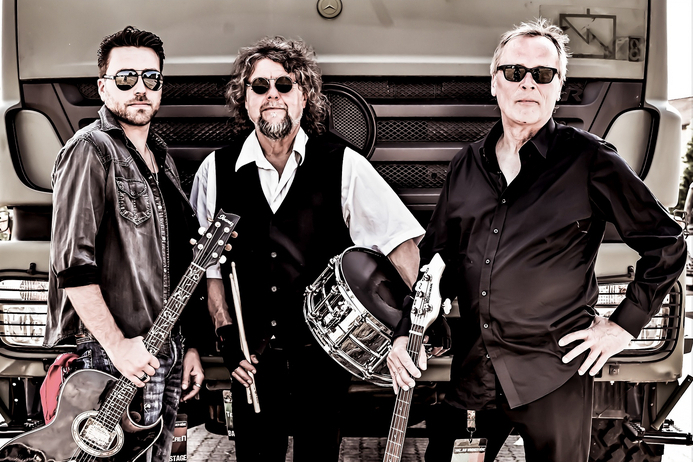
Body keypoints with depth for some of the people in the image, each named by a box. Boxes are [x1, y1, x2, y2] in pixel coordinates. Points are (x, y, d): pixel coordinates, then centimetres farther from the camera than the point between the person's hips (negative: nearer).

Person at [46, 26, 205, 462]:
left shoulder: (161, 156, 14)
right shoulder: (90, 151, -11)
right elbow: (72, 263, -19)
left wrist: (189, 345, 15)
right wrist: (117, 345, -19)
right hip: (112, 352, -8)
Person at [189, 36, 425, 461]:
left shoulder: (342, 166, -7)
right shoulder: (216, 170, -1)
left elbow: (403, 242, -5)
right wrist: (227, 333, 0)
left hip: (324, 359, -1)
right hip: (252, 362, 1)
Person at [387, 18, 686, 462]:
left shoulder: (589, 160, -6)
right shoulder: (467, 165, 8)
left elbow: (667, 245, 0)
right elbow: (435, 255, 15)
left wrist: (623, 326, -2)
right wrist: (405, 333, 7)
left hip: (553, 377, -4)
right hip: (472, 372, 4)